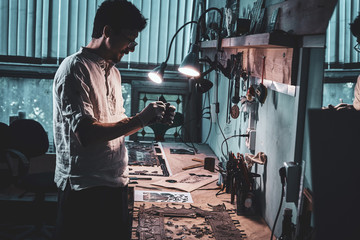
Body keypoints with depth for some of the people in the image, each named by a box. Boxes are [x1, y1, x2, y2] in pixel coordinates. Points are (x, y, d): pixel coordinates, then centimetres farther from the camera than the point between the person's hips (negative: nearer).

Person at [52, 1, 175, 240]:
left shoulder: (114, 72, 15)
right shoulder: (75, 68, -13)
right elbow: (86, 133, -23)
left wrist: (154, 118, 4)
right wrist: (140, 120, -19)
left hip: (116, 182, 9)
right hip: (85, 190, -8)